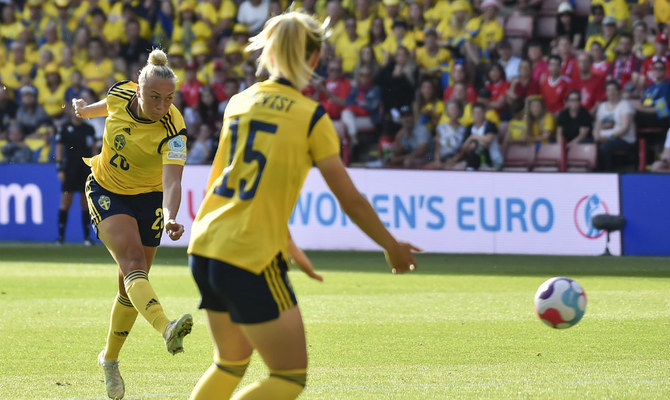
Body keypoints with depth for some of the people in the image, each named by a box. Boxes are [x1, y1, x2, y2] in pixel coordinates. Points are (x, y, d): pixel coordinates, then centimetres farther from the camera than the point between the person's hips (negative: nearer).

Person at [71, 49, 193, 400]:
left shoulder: (173, 130, -27)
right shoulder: (120, 94, -17)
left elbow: (172, 182, -39)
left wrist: (170, 217, -58)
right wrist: (86, 110, 31)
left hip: (148, 198, 0)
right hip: (106, 190, 0)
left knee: (131, 285, 5)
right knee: (132, 259, -25)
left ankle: (110, 359, 29)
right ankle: (166, 329, -50)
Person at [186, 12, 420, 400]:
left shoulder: (240, 102, 12)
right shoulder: (312, 117, -5)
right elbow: (350, 199, -3)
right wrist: (393, 248, 12)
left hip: (206, 248, 7)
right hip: (253, 256, -7)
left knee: (230, 364, 25)